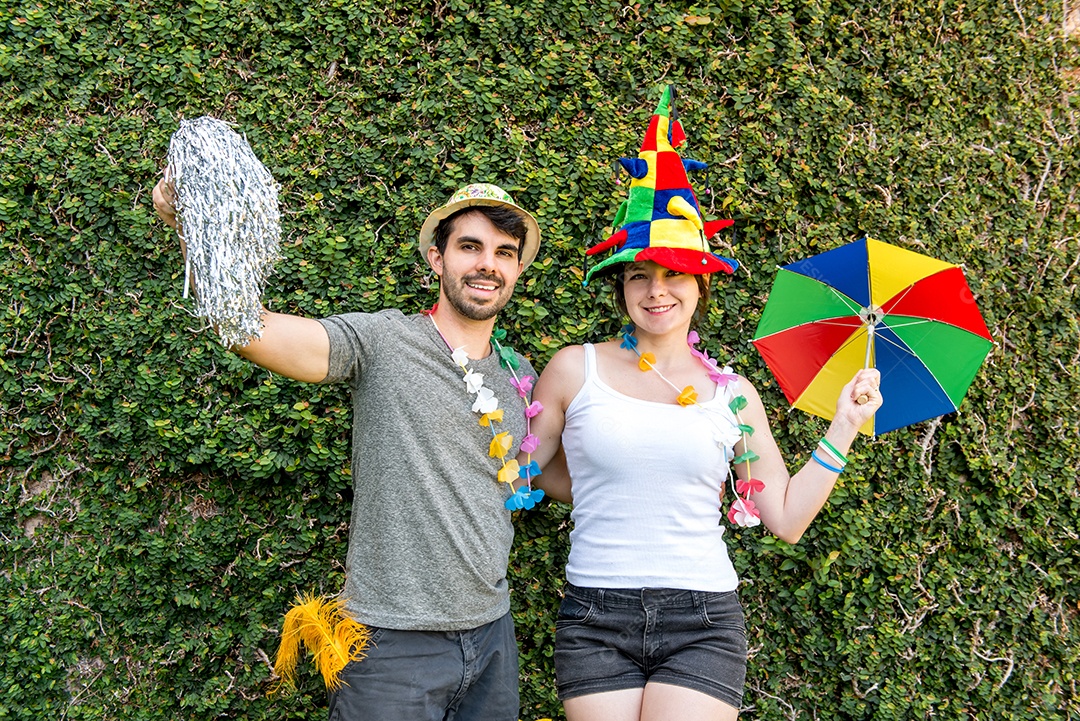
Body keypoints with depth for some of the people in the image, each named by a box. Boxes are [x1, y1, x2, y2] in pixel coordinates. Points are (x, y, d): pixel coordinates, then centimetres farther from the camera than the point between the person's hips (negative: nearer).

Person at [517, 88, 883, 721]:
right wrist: (609, 502, 8)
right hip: (595, 621, 0)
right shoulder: (575, 369, 1)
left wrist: (845, 427, 3)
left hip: (703, 625, 1)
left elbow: (787, 519, 6)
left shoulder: (733, 393, 5)